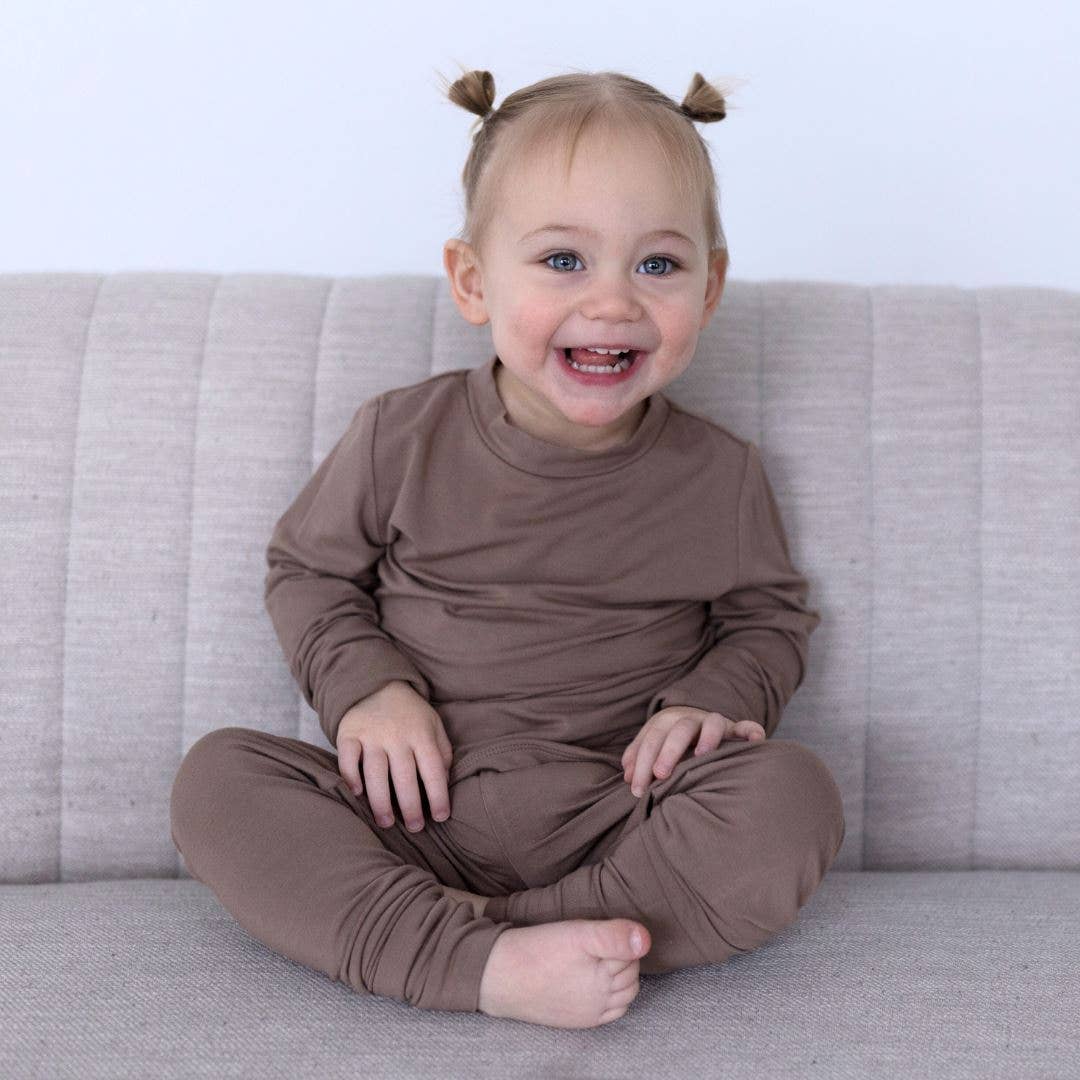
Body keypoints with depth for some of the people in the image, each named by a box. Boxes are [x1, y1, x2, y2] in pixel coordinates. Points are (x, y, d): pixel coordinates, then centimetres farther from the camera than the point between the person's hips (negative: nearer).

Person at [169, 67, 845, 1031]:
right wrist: (365, 687, -7)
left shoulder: (718, 475, 2)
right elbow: (310, 568, 12)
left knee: (793, 799, -27)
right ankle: (478, 962, -37)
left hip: (610, 822, 0)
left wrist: (712, 699, -7)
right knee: (217, 779, -24)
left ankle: (529, 926, -30)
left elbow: (768, 617, 15)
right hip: (417, 813, 1)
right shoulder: (403, 437, 0)